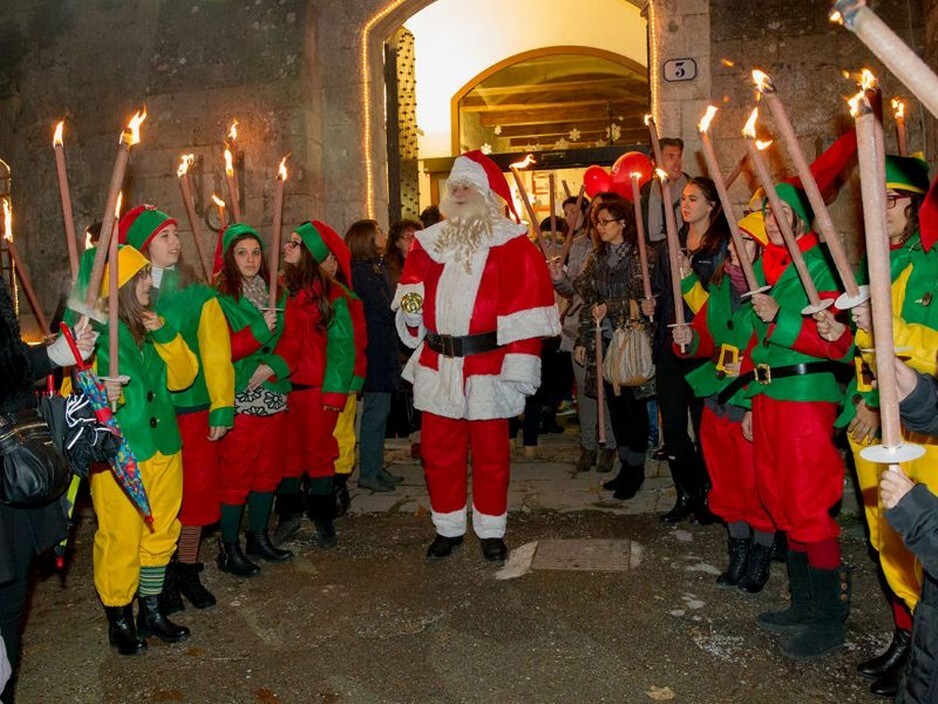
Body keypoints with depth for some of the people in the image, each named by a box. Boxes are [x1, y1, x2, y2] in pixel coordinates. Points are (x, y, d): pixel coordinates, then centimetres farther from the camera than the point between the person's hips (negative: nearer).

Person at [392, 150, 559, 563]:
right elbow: (411, 289, 23)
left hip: (486, 367, -4)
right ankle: (448, 528, 27)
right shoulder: (430, 242, 12)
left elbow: (527, 309, -8)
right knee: (438, 450, 10)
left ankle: (491, 531, 24)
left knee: (490, 453, 7)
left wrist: (519, 368, -14)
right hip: (436, 365, 5)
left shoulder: (511, 244, -3)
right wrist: (409, 306, -1)